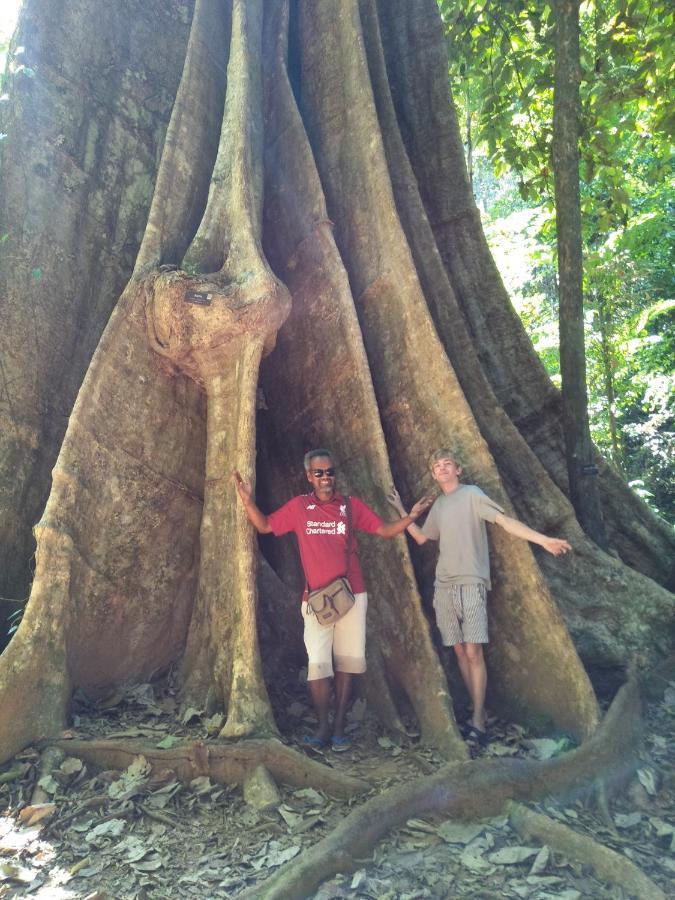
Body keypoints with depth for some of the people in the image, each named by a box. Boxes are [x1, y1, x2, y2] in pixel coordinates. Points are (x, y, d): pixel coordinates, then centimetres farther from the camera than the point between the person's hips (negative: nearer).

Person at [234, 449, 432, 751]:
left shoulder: (352, 506, 4)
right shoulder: (298, 507, 3)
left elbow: (385, 531, 6)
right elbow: (265, 526, 8)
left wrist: (410, 516, -9)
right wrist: (248, 501, -7)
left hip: (352, 595, 1)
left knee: (346, 663, 7)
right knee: (318, 664, -4)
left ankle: (339, 727, 20)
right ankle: (322, 726, 14)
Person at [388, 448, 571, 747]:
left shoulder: (471, 494, -1)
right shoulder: (438, 505, 17)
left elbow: (504, 520, -9)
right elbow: (421, 537, 27)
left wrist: (543, 539, -20)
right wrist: (401, 510, 23)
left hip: (471, 583, -6)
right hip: (444, 586, 6)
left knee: (473, 651, -10)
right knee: (460, 651, 6)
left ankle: (478, 719, -5)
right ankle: (478, 711, 16)